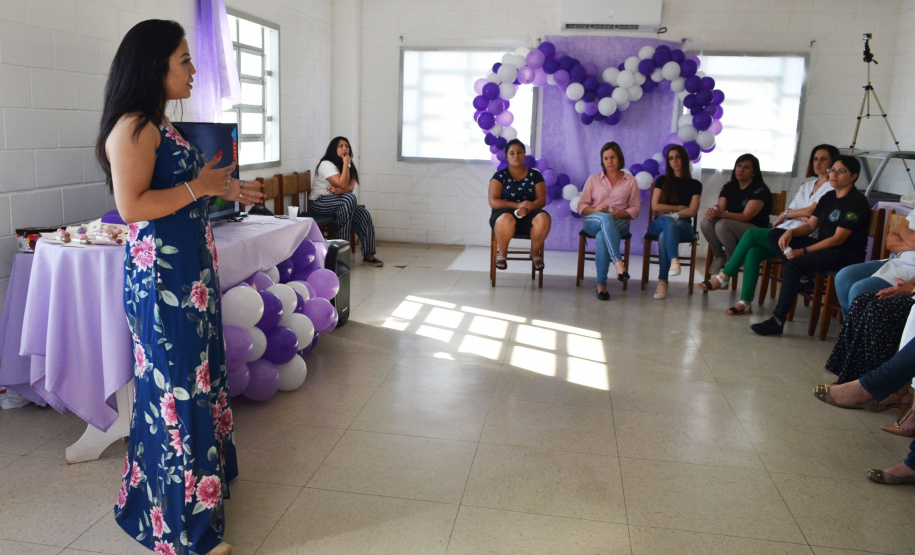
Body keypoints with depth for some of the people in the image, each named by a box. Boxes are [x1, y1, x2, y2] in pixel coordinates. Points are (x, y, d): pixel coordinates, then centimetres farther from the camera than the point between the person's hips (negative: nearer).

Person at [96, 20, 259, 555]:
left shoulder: (160, 124, 14)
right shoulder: (133, 128, -16)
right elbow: (132, 206, -23)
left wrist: (223, 190, 13)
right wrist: (199, 187, -17)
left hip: (189, 272, 10)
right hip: (162, 276, -10)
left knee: (194, 376, 18)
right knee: (175, 385, -1)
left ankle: (196, 480, 36)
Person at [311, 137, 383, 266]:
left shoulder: (349, 166, 12)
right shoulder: (326, 164, -12)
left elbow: (350, 187, -5)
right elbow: (343, 185, -25)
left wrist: (339, 190, -26)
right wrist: (346, 164, -18)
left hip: (338, 204, 7)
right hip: (318, 203, -7)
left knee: (364, 215, -16)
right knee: (350, 198, -33)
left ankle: (368, 255, -11)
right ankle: (341, 244, -25)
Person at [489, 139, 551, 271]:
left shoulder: (535, 175, 10)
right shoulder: (500, 176, 4)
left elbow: (542, 200, 0)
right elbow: (493, 202, -7)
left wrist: (528, 207, -23)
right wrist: (518, 205, -20)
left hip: (529, 215, 2)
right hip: (505, 213, -2)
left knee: (543, 218, -33)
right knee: (506, 219, -39)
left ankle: (535, 252, -6)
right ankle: (501, 253, -11)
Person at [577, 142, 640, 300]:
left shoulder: (631, 181, 14)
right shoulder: (593, 179, 15)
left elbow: (635, 209, 8)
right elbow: (581, 207, 9)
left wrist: (620, 214, -13)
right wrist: (595, 209, -12)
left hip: (619, 223, 0)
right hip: (592, 221, 0)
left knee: (602, 236, -37)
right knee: (605, 218, -39)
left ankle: (601, 284, -36)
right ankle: (618, 262, -50)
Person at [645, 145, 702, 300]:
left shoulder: (694, 185, 13)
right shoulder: (662, 181, 16)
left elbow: (692, 211, 0)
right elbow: (655, 206, 4)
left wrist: (669, 213, -5)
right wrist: (679, 208, 2)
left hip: (683, 226, -1)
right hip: (659, 224, 1)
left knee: (664, 236, -37)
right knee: (669, 221, -39)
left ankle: (662, 282, -43)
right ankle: (674, 260, -58)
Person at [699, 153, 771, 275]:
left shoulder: (760, 189, -8)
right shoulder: (729, 187, 11)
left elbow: (746, 217, -18)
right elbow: (720, 209, 0)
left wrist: (722, 214, -34)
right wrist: (714, 212, -27)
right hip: (732, 226, 6)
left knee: (722, 224, -33)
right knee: (706, 222, -22)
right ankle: (718, 256, -6)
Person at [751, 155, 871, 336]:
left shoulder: (856, 201, -11)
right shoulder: (828, 197, 14)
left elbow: (838, 238, -17)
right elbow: (810, 226, 11)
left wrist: (804, 251, -21)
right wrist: (791, 232, -11)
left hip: (846, 254, -9)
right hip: (824, 247, 9)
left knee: (795, 264, -32)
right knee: (775, 235, 0)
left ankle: (777, 320, -30)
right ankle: (801, 277, -12)